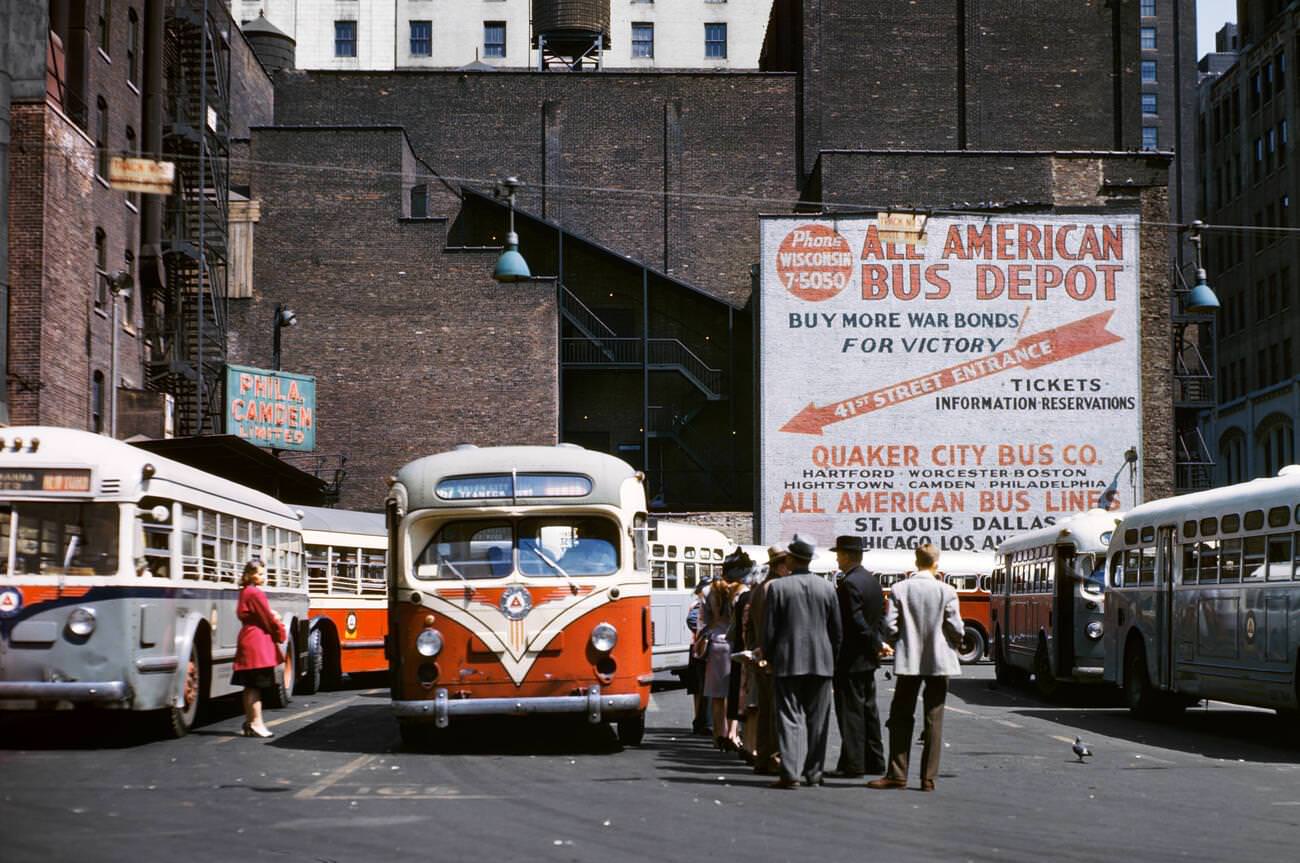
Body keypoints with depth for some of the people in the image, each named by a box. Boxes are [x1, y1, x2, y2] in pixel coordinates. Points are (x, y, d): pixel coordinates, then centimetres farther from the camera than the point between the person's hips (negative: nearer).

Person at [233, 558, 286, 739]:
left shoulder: (245, 592, 16)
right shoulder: (256, 593, -15)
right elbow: (268, 619, -14)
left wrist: (273, 617, 1)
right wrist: (280, 634, 3)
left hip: (247, 641, 10)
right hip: (258, 642, -10)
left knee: (250, 686, 13)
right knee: (256, 685, -8)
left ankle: (249, 721, 19)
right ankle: (256, 723, -8)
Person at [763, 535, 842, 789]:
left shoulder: (777, 588, -6)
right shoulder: (827, 588, 3)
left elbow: (770, 629, -5)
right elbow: (836, 630, 7)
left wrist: (769, 658, 8)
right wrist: (832, 658, 17)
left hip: (788, 662, -3)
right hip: (821, 662, 3)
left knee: (790, 717, -2)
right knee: (817, 718, 10)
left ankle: (790, 772, -12)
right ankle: (814, 772, 14)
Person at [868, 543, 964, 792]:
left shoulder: (899, 590, -4)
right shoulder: (946, 591, -7)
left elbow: (889, 627, -6)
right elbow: (955, 629, -6)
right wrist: (954, 644, 16)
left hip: (908, 661, 1)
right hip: (939, 661, 0)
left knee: (900, 718, 10)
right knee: (934, 720, 6)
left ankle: (897, 774, 8)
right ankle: (929, 777, 5)